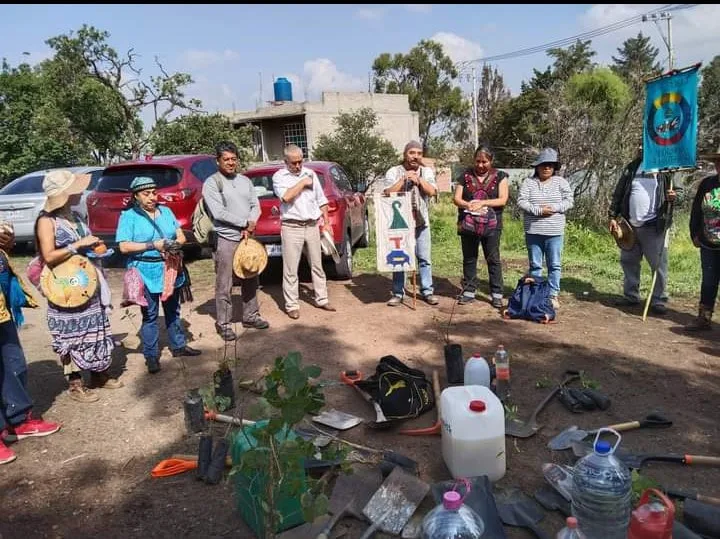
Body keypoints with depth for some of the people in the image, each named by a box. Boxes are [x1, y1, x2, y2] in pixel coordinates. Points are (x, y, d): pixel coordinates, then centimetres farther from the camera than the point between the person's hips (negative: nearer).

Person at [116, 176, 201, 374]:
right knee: (150, 315, 2)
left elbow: (181, 235, 9)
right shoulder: (128, 216, -7)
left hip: (171, 269, 5)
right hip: (146, 272, -5)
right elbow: (124, 247, -14)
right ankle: (151, 356, 13)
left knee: (173, 311, 17)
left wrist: (176, 243, -14)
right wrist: (153, 245, -21)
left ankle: (179, 346, 30)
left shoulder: (166, 211, 9)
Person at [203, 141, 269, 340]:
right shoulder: (212, 183, -6)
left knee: (250, 280, 14)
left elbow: (256, 206, 10)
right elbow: (219, 213, -15)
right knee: (224, 285, -2)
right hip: (225, 240, -6)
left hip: (247, 237, 6)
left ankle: (250, 316, 27)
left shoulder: (245, 180, 12)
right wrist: (245, 224, -11)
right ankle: (223, 324, 8)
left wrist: (250, 226, -8)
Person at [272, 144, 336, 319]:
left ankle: (321, 299, 23)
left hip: (312, 225, 4)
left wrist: (326, 221, 10)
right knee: (290, 270, -1)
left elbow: (321, 199, 15)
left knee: (317, 265, 12)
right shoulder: (279, 176, -1)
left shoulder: (310, 173, 11)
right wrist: (303, 183, -10)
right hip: (291, 227, -4)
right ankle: (291, 306, 7)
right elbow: (286, 197, -19)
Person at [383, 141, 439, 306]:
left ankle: (427, 291, 13)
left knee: (424, 259, 4)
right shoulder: (393, 172, 2)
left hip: (421, 222, 2)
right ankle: (398, 293, 10)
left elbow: (432, 191, -5)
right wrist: (403, 180, -14)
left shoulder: (427, 171, 9)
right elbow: (387, 193, -9)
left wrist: (418, 179, -14)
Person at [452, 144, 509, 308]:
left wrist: (482, 203, -19)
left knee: (493, 259, 1)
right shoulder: (465, 176, 7)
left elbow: (503, 200, -6)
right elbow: (456, 198, 1)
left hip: (491, 224, -2)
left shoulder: (499, 176, 4)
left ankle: (496, 294, 9)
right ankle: (469, 292, 17)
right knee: (469, 259, 8)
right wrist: (468, 205, -21)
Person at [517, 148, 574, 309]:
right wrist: (538, 210, -18)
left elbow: (569, 201, 0)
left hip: (555, 232, 0)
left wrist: (553, 208, -17)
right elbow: (521, 202, -7)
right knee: (534, 265, 8)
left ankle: (553, 295, 14)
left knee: (554, 265, 4)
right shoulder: (528, 182, 2)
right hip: (533, 231, 0)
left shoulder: (561, 182, 5)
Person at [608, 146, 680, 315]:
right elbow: (618, 194, 9)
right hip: (630, 225, 4)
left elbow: (677, 190, 7)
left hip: (654, 226, -3)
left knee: (658, 264, -2)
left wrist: (674, 196, -17)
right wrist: (613, 217, 3)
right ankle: (631, 296, 25)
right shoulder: (631, 168, 8)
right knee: (629, 262, 12)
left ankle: (659, 300, 8)